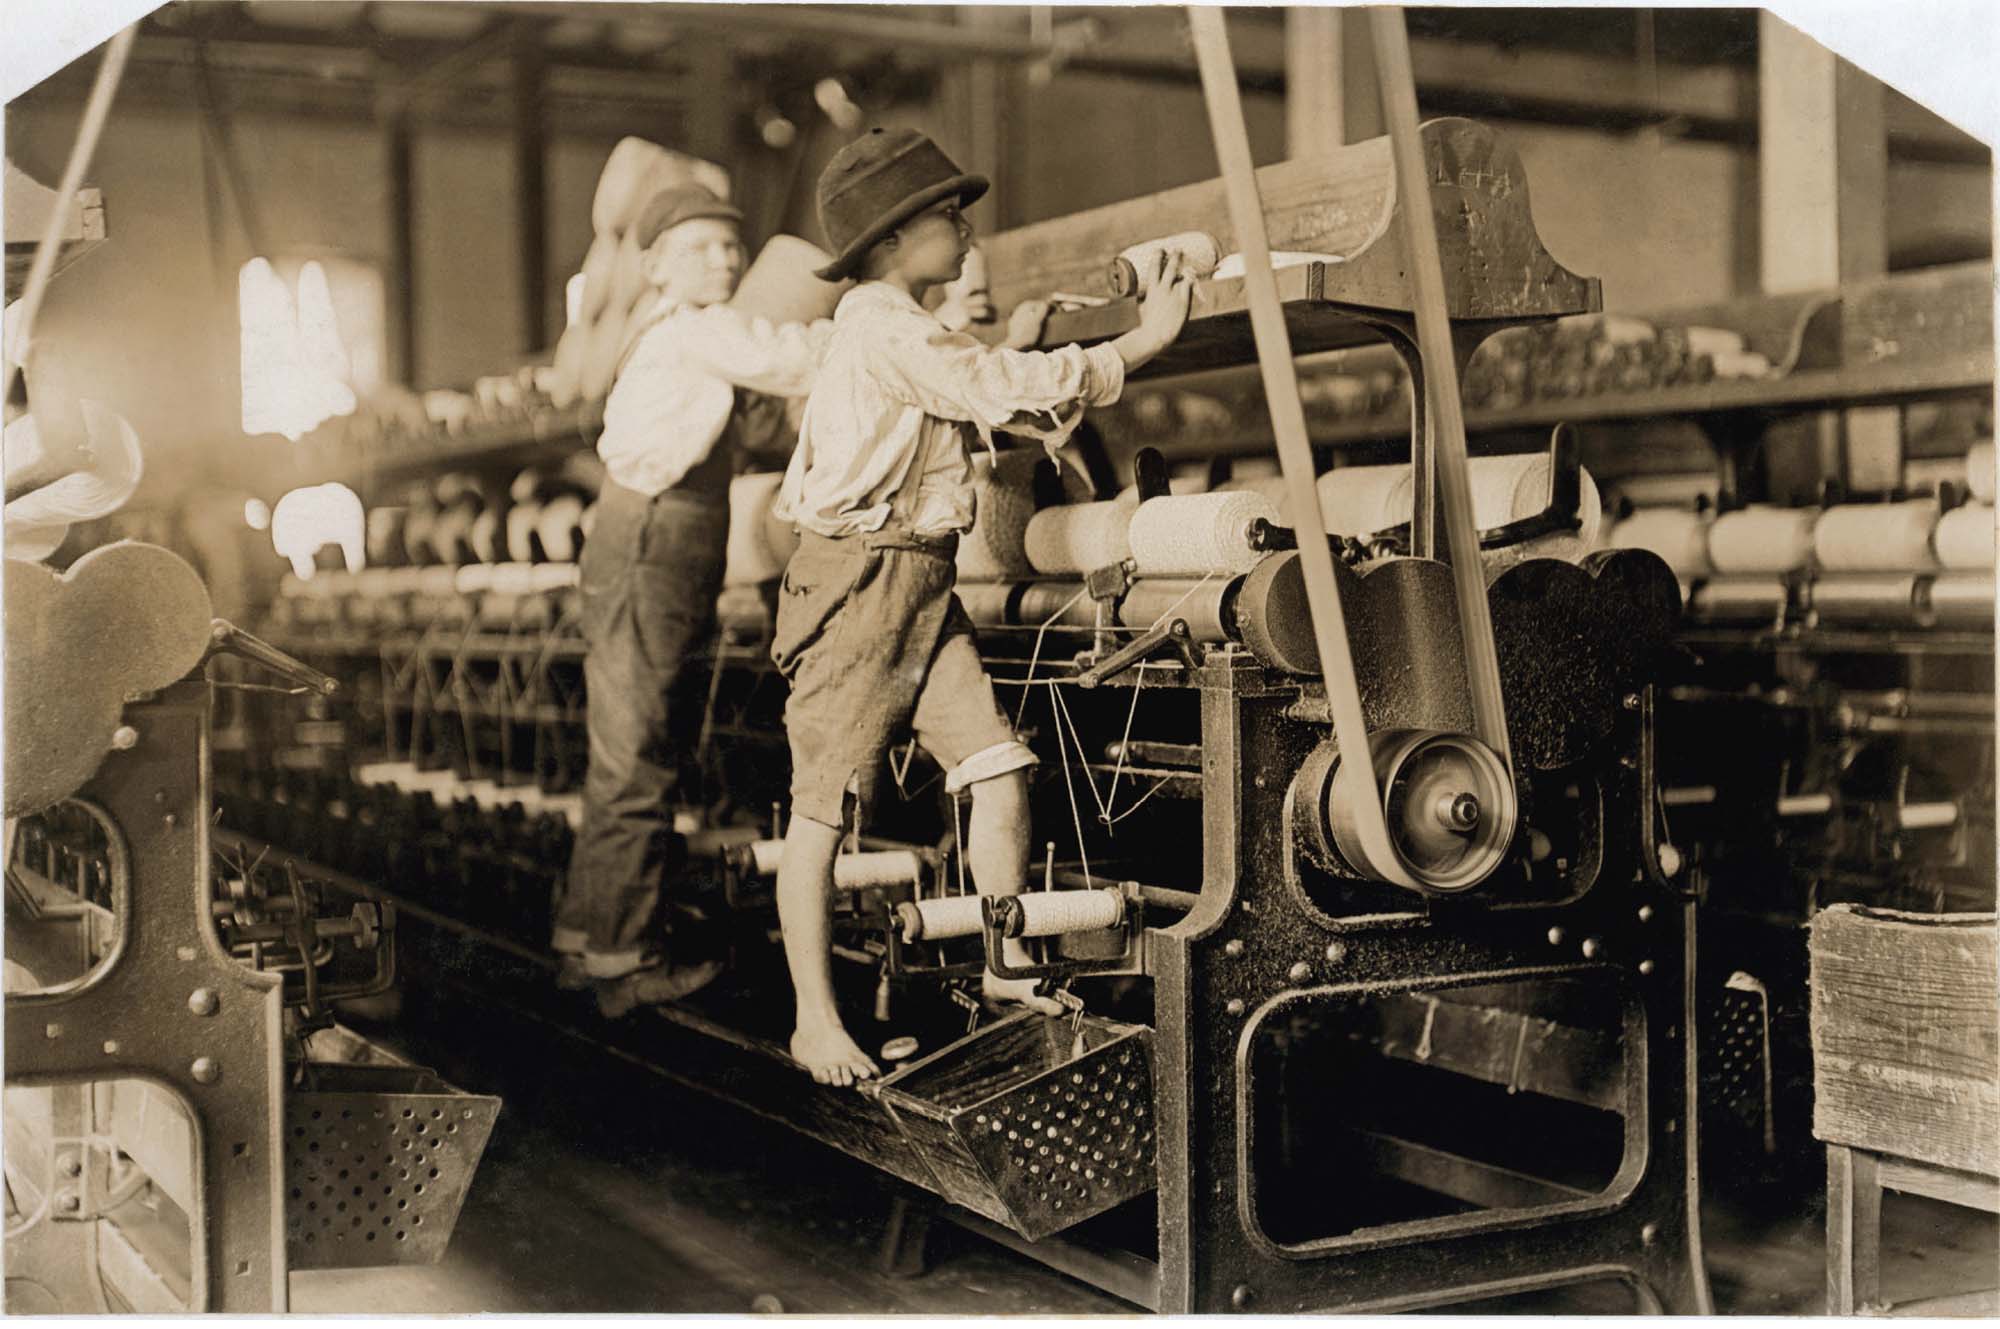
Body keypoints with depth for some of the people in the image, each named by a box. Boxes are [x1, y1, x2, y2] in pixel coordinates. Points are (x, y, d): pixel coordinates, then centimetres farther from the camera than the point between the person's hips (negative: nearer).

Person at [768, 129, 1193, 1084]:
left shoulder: (907, 331, 20)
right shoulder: (879, 323, -13)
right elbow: (1002, 392, -17)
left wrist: (1005, 349, 19)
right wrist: (1141, 343, -12)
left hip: (923, 589, 9)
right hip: (858, 578, -9)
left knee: (999, 771, 1)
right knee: (824, 806, -3)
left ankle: (1008, 966, 14)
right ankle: (814, 1020, 3)